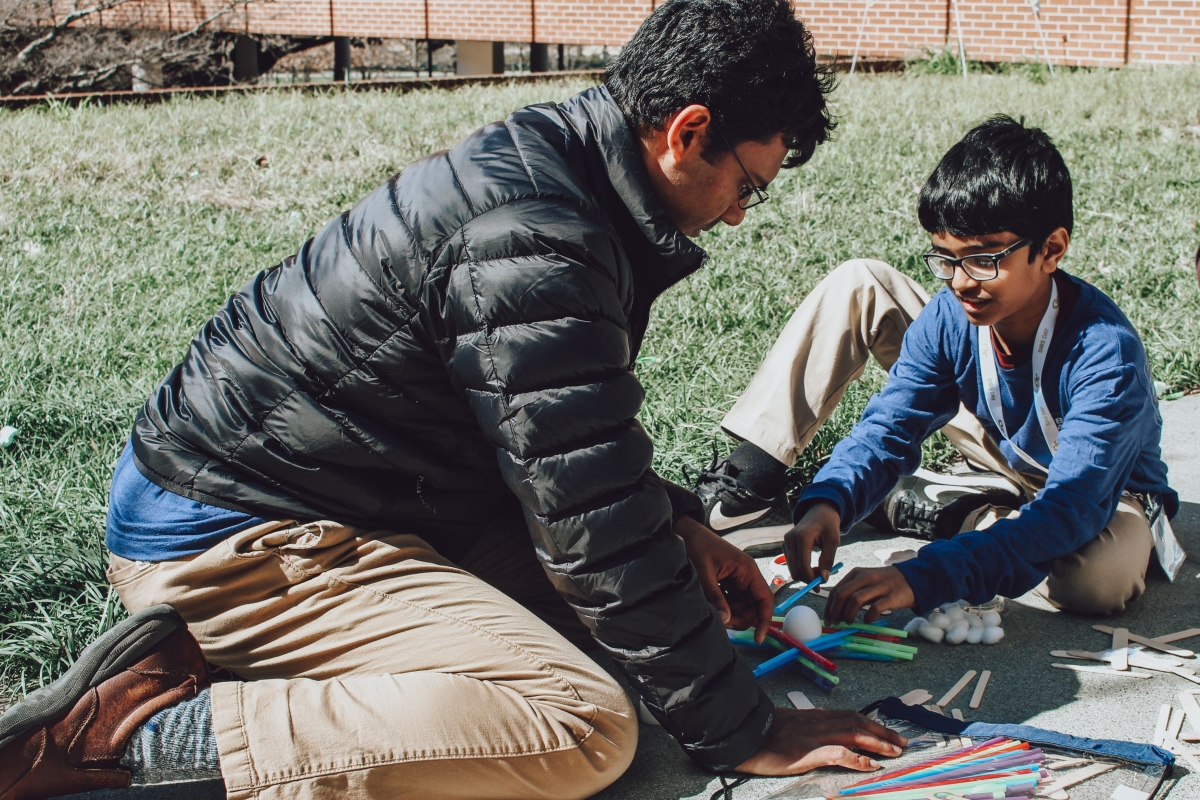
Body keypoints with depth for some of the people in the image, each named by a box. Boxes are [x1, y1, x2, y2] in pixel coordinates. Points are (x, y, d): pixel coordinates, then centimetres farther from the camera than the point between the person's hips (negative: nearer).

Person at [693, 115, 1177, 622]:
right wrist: (828, 501, -45)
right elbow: (890, 427, -22)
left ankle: (918, 508, -17)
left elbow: (1069, 508, -44)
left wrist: (922, 579, -56)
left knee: (1098, 578, -43)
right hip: (1003, 462, 4)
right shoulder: (949, 315, -22)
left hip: (1105, 492, -3)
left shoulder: (1106, 352, -37)